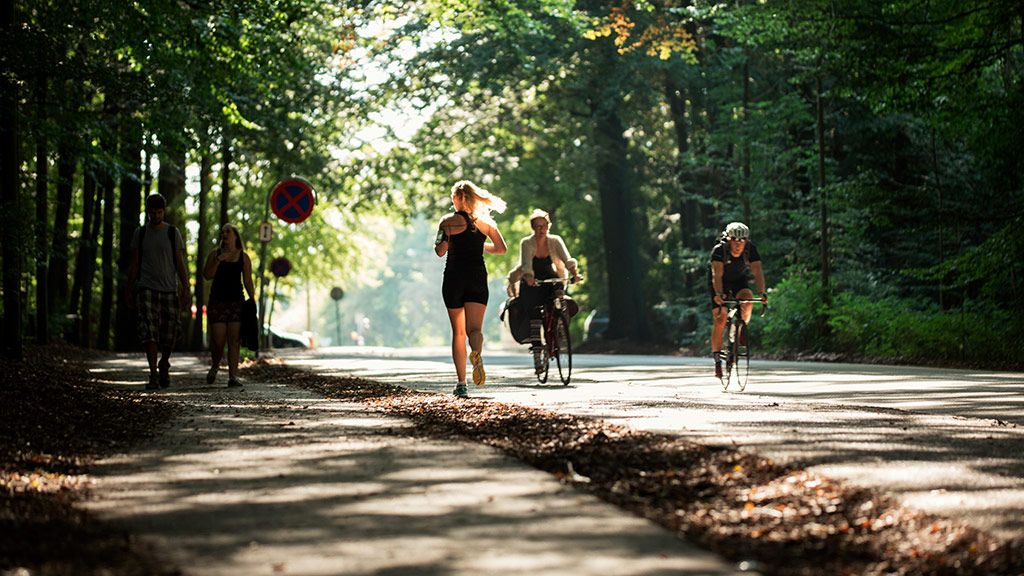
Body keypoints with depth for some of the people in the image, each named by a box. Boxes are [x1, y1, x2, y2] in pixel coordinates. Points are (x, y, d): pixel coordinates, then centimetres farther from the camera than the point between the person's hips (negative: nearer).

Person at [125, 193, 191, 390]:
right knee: (149, 332, -14)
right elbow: (134, 265, 13)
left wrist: (186, 288, -4)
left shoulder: (173, 233, 6)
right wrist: (129, 290, 10)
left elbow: (180, 263, 5)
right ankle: (153, 374, -15)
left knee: (170, 333, 1)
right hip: (147, 289, 0)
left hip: (169, 289, 0)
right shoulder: (140, 233, 8)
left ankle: (164, 365, 28)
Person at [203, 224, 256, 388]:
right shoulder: (215, 254, 7)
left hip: (236, 302, 0)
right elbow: (207, 275, -3)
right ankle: (215, 366, 23)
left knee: (234, 340, -5)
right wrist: (218, 260, -15)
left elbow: (248, 282, 7)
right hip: (217, 301, 0)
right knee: (218, 340, -6)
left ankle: (233, 377, -4)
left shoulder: (243, 257, 6)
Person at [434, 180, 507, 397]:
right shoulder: (485, 221, 8)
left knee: (458, 332, 8)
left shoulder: (448, 221, -3)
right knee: (474, 328, -4)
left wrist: (440, 238, 11)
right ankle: (476, 354, -40)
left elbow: (440, 251, -9)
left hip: (454, 277, -2)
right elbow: (501, 248, 10)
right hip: (478, 277, 2)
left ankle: (461, 383, 8)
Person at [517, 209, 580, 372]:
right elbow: (526, 265, -30)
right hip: (532, 283, -2)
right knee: (534, 316, -17)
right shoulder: (526, 243, -15)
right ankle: (536, 356, -17)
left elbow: (567, 259, -22)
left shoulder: (555, 241, -9)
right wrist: (529, 278, -51)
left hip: (550, 280, 2)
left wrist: (574, 273, -42)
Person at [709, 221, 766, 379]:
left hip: (739, 281, 2)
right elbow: (717, 274, -37)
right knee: (720, 318, -16)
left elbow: (757, 271, -29)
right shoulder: (719, 249, -27)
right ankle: (717, 361, -8)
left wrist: (761, 292, -44)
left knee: (747, 297, -32)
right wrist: (719, 294, -53)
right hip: (720, 284, -2)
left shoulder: (750, 249, -21)